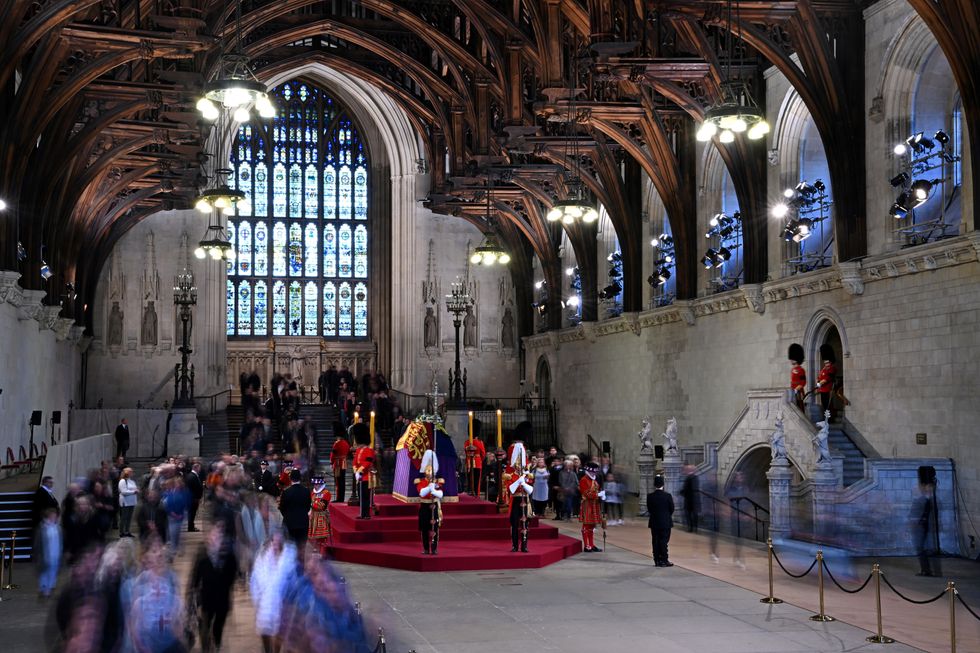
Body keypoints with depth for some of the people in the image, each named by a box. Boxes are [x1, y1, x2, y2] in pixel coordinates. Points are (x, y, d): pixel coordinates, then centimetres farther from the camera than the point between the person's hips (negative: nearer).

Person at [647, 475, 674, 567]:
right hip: (665, 522, -2)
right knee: (664, 541, 2)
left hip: (654, 522, 2)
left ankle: (657, 560, 10)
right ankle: (664, 560, 2)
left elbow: (649, 509, 1)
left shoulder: (650, 496, -7)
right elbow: (672, 509, -2)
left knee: (656, 541, 8)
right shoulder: (667, 496, -12)